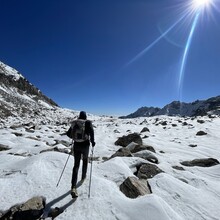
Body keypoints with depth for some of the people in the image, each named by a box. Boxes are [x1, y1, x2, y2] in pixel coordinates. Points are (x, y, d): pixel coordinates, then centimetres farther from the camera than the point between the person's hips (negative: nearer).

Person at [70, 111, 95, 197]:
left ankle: (73, 188, -4)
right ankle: (83, 177, 44)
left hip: (76, 145, 2)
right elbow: (91, 131, -26)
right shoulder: (88, 122, -8)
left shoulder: (74, 123, 2)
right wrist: (92, 141, -12)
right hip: (85, 145, -2)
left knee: (76, 165, 7)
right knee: (85, 160, 26)